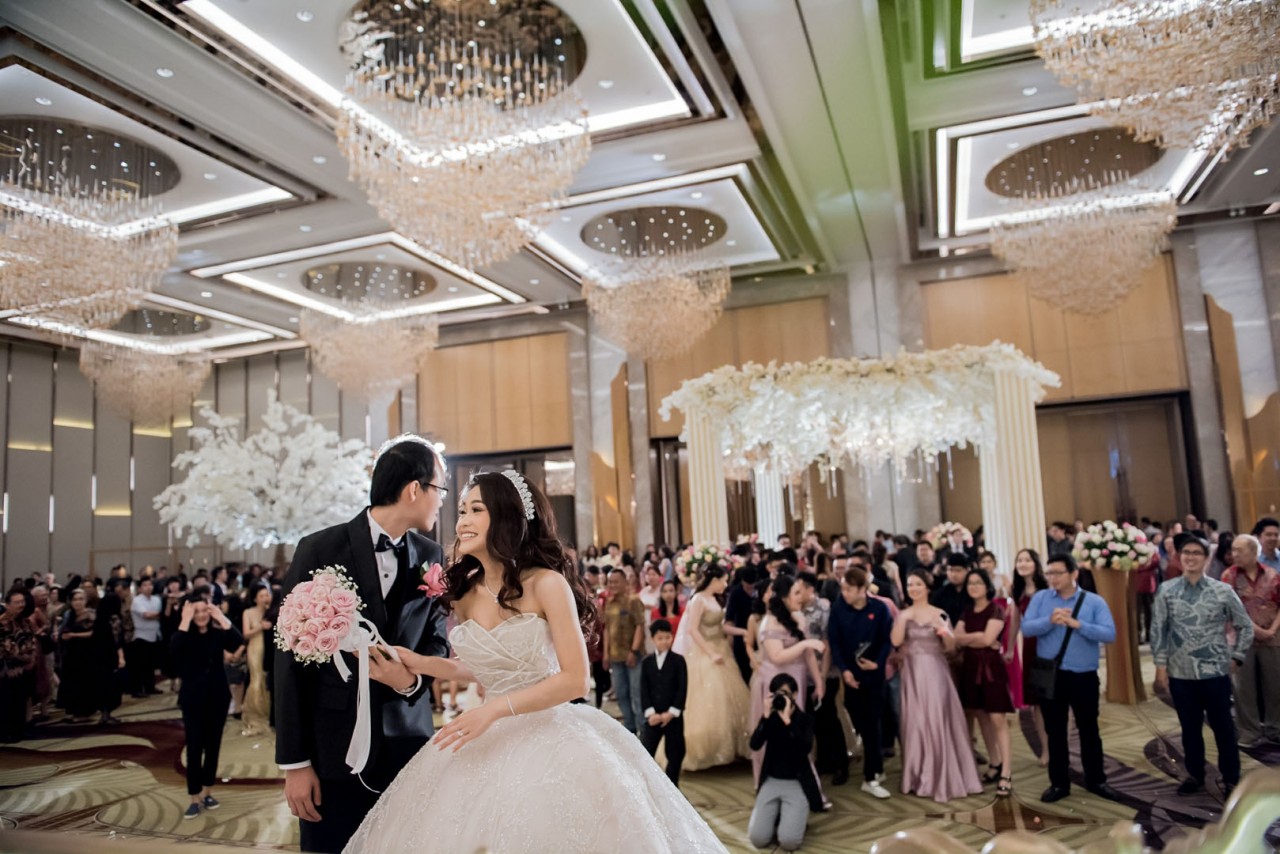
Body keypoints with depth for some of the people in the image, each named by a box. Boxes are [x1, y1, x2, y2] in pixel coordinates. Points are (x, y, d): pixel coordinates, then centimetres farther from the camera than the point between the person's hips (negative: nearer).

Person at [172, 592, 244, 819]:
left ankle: (207, 792, 24)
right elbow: (175, 648, -29)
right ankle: (195, 798, 7)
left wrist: (221, 617, -20)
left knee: (213, 746, 10)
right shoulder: (186, 635, -6)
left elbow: (238, 642, -21)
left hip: (218, 697, 2)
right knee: (194, 748, -1)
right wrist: (185, 621, -25)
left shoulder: (217, 633, -2)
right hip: (193, 699, -2)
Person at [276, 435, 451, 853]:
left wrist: (413, 679, -16)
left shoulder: (431, 557, 4)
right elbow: (290, 658, -6)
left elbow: (436, 641, 8)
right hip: (334, 747, -3)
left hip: (408, 743, 3)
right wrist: (294, 761, -7)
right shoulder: (319, 550, -7)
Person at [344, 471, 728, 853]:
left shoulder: (546, 583, -16)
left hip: (549, 741, -5)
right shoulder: (465, 592, 2)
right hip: (489, 744, 5)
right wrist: (421, 663, 3)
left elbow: (574, 680, -17)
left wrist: (496, 709, -20)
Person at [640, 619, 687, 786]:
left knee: (675, 754, 6)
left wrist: (671, 712, -13)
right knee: (645, 752, -3)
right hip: (653, 716, 1)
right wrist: (650, 712, -13)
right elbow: (643, 690, 0)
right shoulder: (646, 662, 5)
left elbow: (683, 689, -6)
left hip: (673, 716, -1)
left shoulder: (678, 660, -1)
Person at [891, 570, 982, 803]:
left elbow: (950, 647, 1)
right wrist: (903, 618, -16)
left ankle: (940, 777, 10)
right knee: (915, 721, 5)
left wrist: (945, 633, -18)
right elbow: (895, 641, -10)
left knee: (938, 721, -3)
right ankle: (919, 777, 17)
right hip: (912, 673, 1)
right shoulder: (903, 614, 4)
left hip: (935, 673, -1)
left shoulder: (940, 614, 2)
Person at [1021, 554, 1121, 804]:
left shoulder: (1095, 602, -4)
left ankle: (1096, 780, 31)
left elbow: (1109, 634, -16)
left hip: (1084, 676, -2)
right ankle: (1059, 783, 25)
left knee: (1089, 730, 13)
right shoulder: (1040, 598, 1)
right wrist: (1050, 621, -25)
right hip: (1049, 676, 2)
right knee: (1055, 731, 12)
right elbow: (1026, 628, -9)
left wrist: (1077, 624, -26)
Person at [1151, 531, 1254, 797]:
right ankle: (1195, 775, 31)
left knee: (1223, 727, 10)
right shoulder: (1166, 591, -3)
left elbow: (1246, 626, 6)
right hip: (1180, 673, 1)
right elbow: (1158, 630, 0)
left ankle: (1231, 779, 27)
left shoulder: (1223, 591, -5)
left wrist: (1235, 658, 4)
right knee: (1189, 728, 14)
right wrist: (1161, 666, -2)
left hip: (1214, 672, -1)